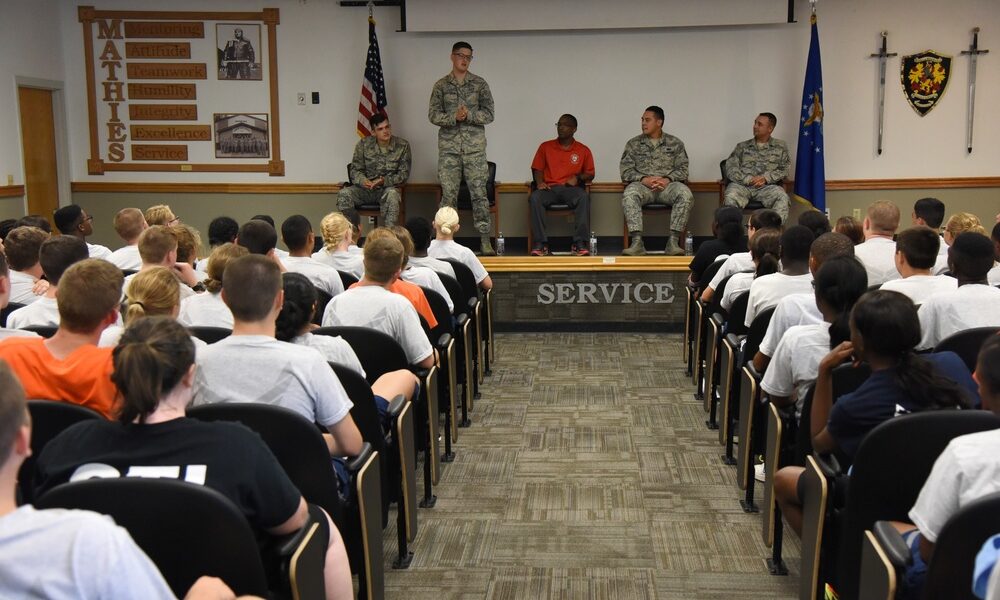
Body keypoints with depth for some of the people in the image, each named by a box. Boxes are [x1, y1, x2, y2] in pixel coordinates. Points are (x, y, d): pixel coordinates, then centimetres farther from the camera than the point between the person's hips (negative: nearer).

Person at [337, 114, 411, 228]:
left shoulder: (402, 146, -1)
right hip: (365, 188, 2)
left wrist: (384, 181, -21)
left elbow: (404, 174, -3)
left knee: (392, 194, -38)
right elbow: (355, 170, 4)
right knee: (344, 193, -27)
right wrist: (363, 181, -21)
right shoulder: (363, 144, 2)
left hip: (389, 187, -2)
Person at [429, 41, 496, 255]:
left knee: (479, 193, -2)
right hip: (449, 148, 1)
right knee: (448, 194, 1)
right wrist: (454, 117, -15)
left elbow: (489, 114, 2)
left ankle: (485, 241, 1)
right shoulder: (441, 85, 7)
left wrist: (469, 115, -14)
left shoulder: (480, 84, 6)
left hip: (475, 147, 0)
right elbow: (433, 115, 1)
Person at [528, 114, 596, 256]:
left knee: (583, 196, -36)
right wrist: (539, 182, -6)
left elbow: (590, 174, 16)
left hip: (571, 189, -1)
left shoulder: (583, 150, 14)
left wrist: (578, 177, -5)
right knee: (534, 197, -34)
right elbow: (537, 169, 15)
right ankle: (540, 243, -34)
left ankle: (580, 243, -36)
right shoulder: (545, 147, 16)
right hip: (549, 188, 1)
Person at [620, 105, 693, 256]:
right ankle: (637, 242, -40)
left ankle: (673, 241, -34)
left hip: (668, 184, 0)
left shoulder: (675, 144, 12)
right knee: (629, 194, -36)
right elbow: (625, 170, 4)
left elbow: (683, 170, 6)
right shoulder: (633, 144, 12)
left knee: (685, 194, -33)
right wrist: (644, 179, -13)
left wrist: (668, 179, -14)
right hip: (642, 185, 0)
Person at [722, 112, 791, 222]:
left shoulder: (780, 147, 17)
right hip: (742, 185, 0)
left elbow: (784, 170, 10)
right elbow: (731, 169, 6)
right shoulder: (742, 146, 18)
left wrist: (766, 178, -9)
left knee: (782, 197, -34)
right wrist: (748, 179, -11)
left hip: (767, 186, 0)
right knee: (731, 198, -35)